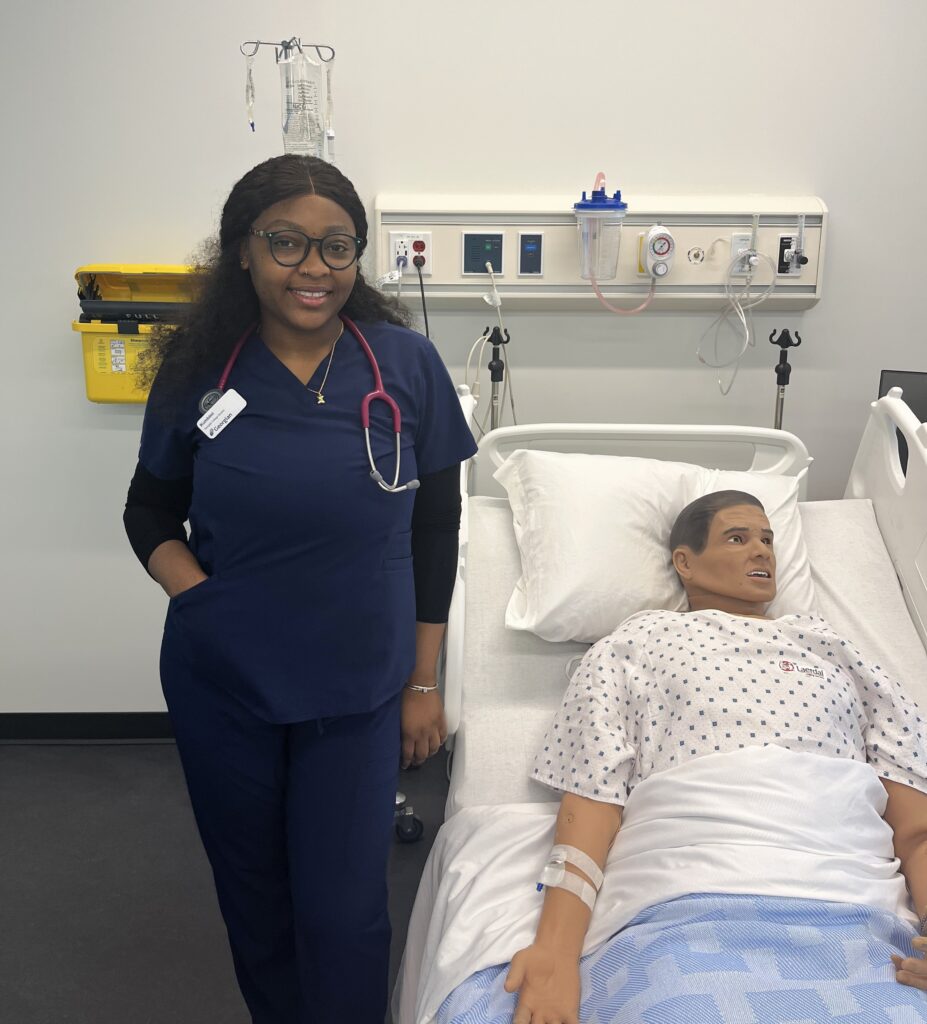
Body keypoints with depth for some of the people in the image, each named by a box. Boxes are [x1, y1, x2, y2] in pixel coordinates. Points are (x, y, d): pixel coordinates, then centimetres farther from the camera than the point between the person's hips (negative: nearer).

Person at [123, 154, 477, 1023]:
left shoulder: (406, 363, -8)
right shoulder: (197, 367, -6)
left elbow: (435, 527, -2)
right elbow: (150, 510, 6)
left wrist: (422, 681, 0)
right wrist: (198, 595, -13)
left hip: (357, 689, -1)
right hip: (221, 688, 2)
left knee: (342, 912, 5)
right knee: (253, 896, 19)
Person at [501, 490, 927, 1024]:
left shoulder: (826, 644, 24)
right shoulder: (639, 642, 17)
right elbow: (591, 798, 3)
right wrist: (557, 950, -12)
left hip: (855, 925, 3)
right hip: (689, 915, -2)